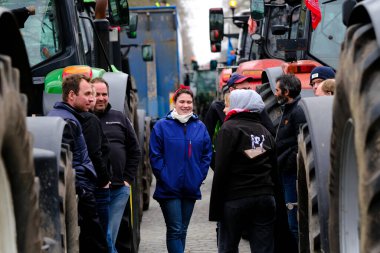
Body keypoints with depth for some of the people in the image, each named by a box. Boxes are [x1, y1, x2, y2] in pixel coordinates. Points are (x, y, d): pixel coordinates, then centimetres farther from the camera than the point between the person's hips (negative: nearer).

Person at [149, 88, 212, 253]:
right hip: (169, 188, -4)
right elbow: (155, 155, -6)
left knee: (182, 230, 13)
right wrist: (164, 177, -12)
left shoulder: (200, 127, 7)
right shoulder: (162, 126, -5)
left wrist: (200, 176, 1)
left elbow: (207, 154, 10)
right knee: (175, 230, -7)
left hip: (191, 188, 4)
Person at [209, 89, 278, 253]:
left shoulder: (229, 128, -6)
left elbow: (221, 169, -12)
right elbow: (274, 169, 15)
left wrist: (215, 207, -10)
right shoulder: (265, 132, 15)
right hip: (265, 198, 5)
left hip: (235, 198, -5)